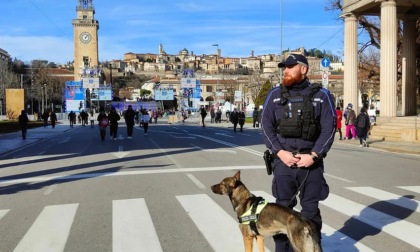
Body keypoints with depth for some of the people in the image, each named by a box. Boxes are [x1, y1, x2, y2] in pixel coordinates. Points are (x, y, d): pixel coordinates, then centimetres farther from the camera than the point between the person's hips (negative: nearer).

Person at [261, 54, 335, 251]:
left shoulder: (321, 95, 2)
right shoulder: (275, 94, 5)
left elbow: (329, 128, -2)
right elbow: (266, 126, 3)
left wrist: (313, 156, -11)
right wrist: (280, 152, -9)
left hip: (311, 161, -1)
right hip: (283, 160, 1)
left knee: (311, 209, 8)